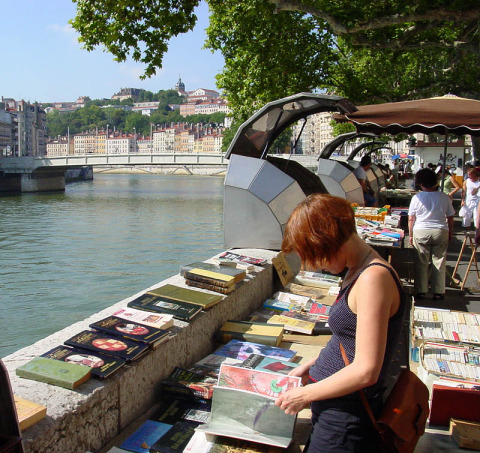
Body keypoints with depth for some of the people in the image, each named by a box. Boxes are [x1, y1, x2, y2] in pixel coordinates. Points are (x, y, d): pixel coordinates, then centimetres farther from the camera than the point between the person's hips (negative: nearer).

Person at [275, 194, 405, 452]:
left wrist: (305, 395, -15)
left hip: (347, 416, -9)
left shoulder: (373, 278, -23)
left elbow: (366, 371, -25)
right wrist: (312, 366, 14)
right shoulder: (359, 271, 7)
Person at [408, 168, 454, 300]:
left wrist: (410, 235, 9)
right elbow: (450, 218, 5)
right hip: (441, 232, 1)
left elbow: (411, 219, -2)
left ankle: (420, 291, 12)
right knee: (439, 262, 8)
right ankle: (438, 292, 14)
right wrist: (450, 233, 18)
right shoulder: (444, 197, -2)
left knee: (421, 263, 7)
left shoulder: (417, 198, -6)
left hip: (421, 232, -1)